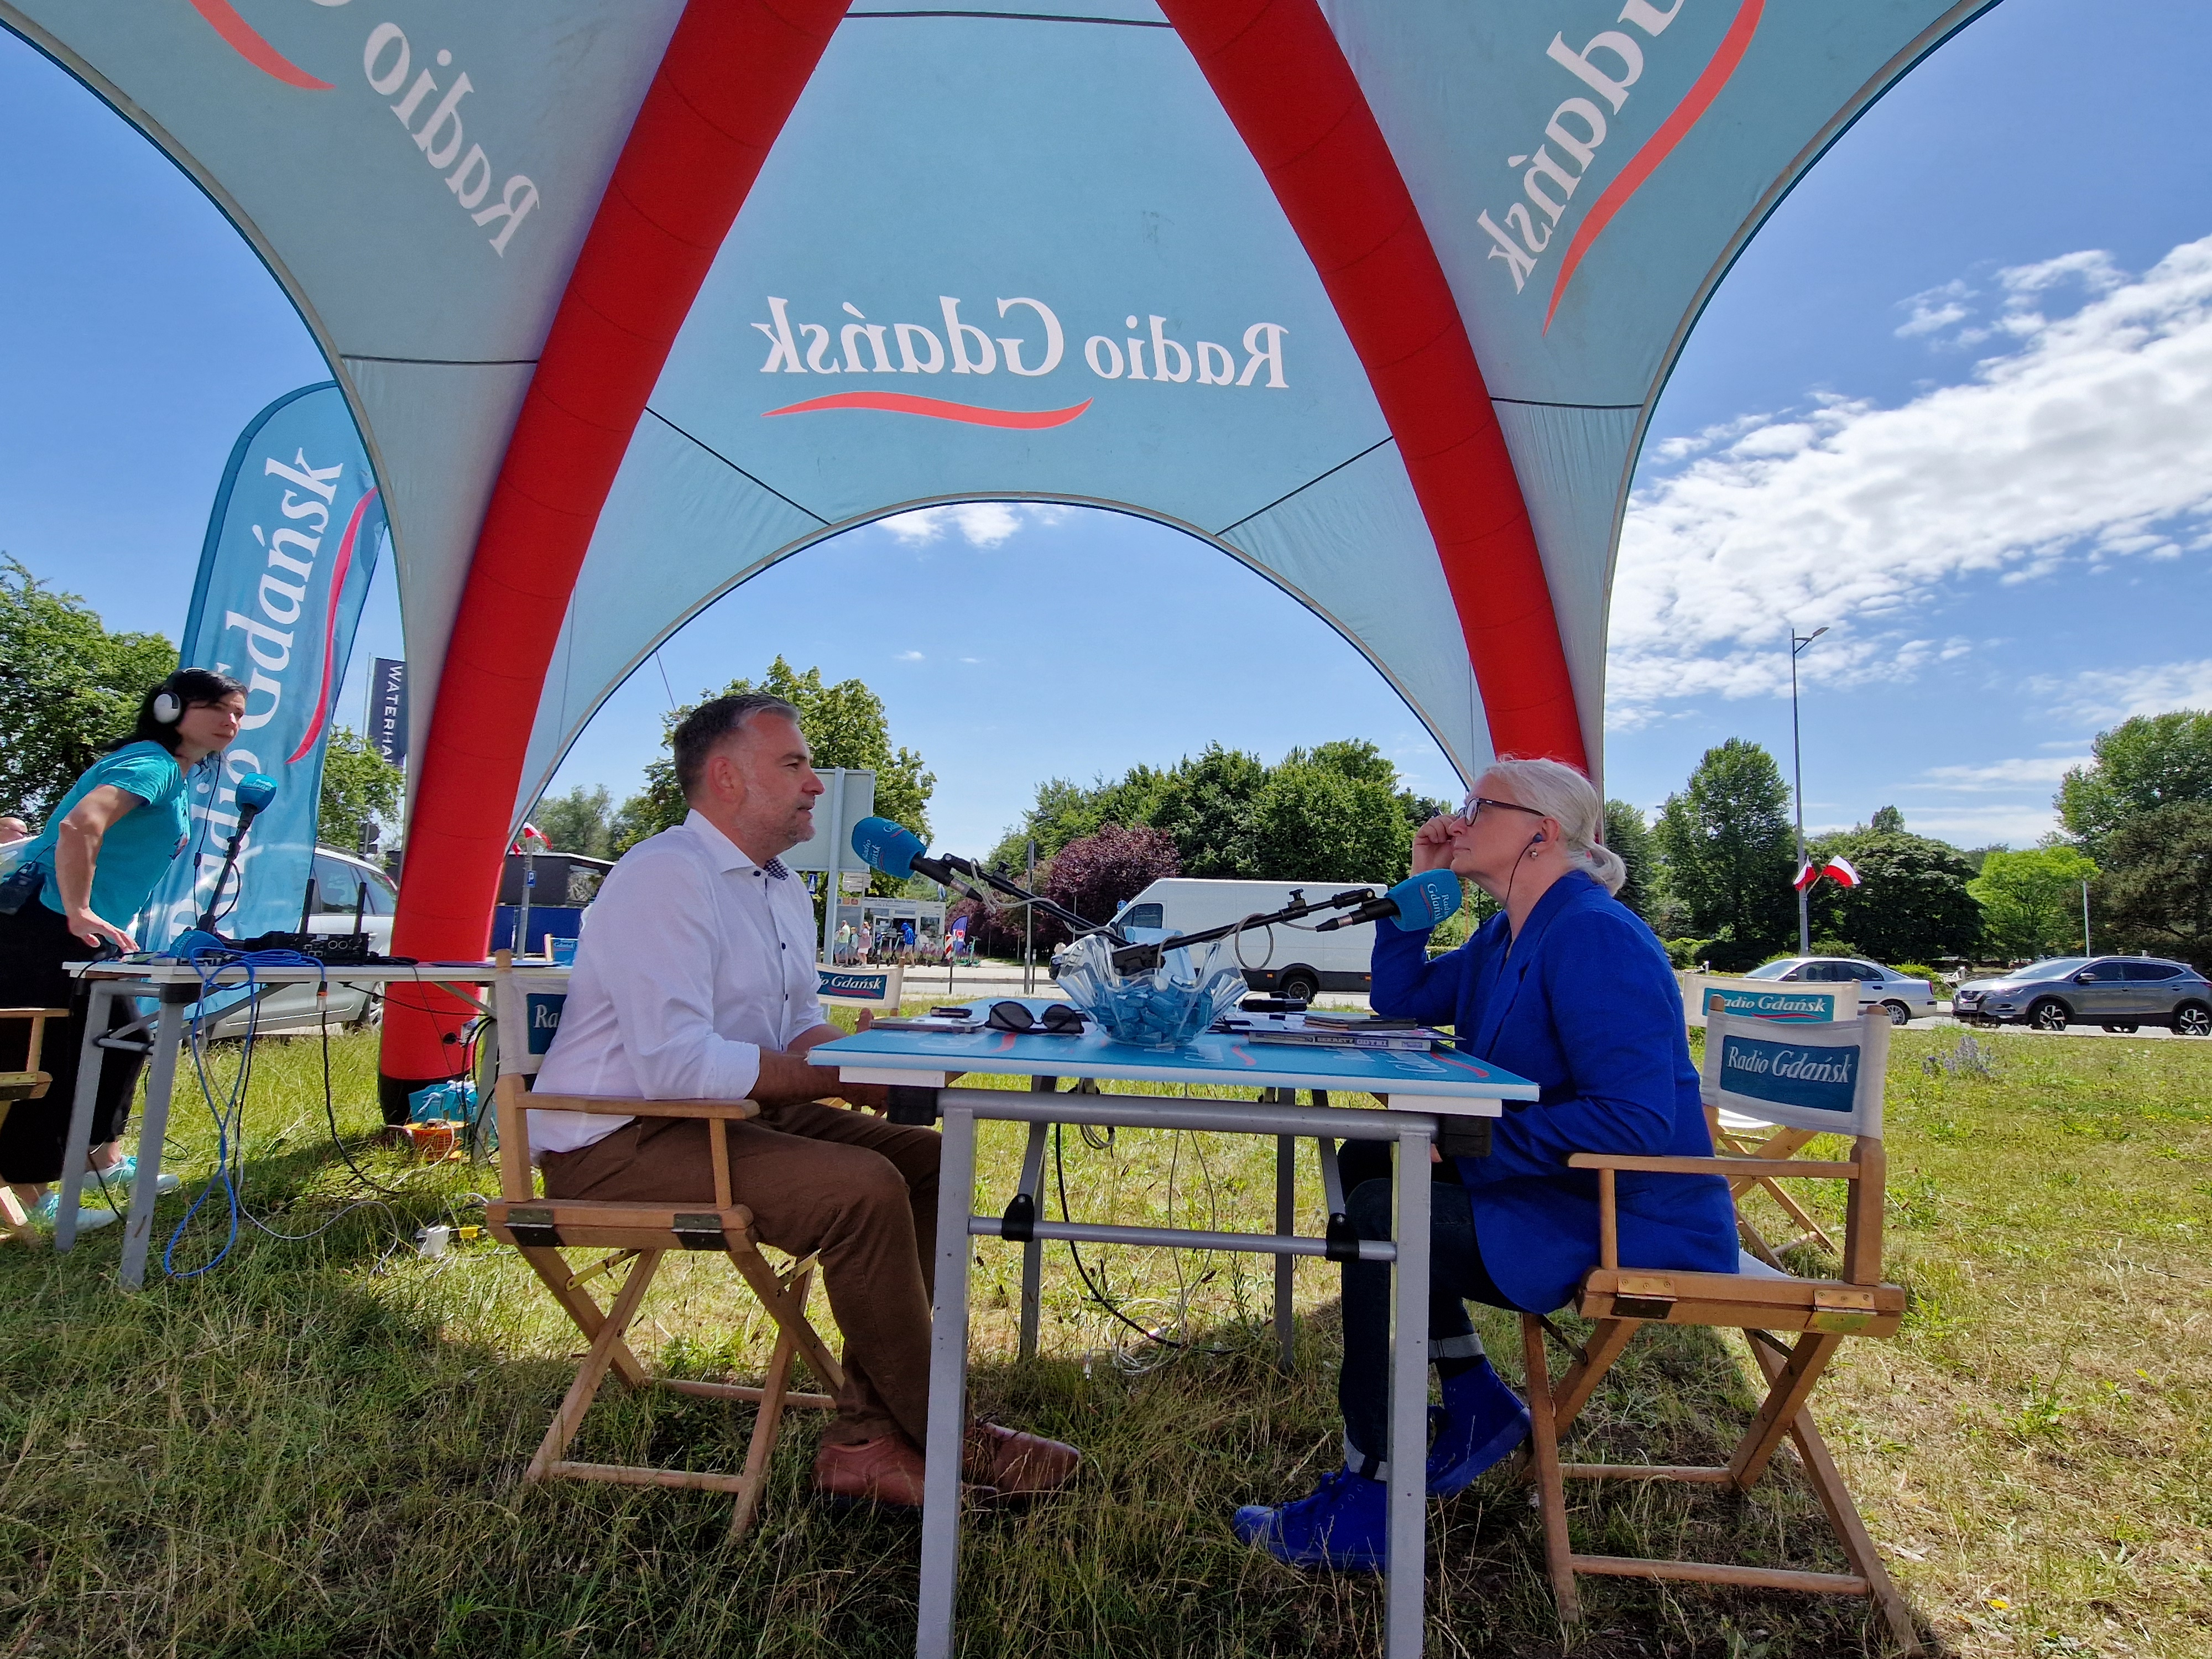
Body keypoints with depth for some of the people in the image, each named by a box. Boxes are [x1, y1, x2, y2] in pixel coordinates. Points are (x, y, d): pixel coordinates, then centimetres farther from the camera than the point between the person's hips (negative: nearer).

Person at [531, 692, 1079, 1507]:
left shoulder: (784, 890, 13)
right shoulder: (665, 876, -19)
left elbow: (800, 1023, 20)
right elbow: (674, 1064, -28)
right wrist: (840, 1079, -22)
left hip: (729, 1115, 10)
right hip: (616, 1142, -10)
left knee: (925, 1159, -2)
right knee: (862, 1186, -27)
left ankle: (867, 1435, -2)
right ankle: (942, 1438, -6)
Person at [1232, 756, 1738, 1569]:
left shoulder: (1594, 937, -23)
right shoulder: (1505, 935, 8)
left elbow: (1634, 1118, -31)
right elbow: (1398, 1002, 16)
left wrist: (1467, 1141, -27)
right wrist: (1419, 886, 6)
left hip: (1636, 1226, -10)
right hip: (1559, 1191, 10)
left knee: (1379, 1220, -20)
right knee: (1367, 1164, 13)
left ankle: (1367, 1505, -6)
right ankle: (1475, 1403, 17)